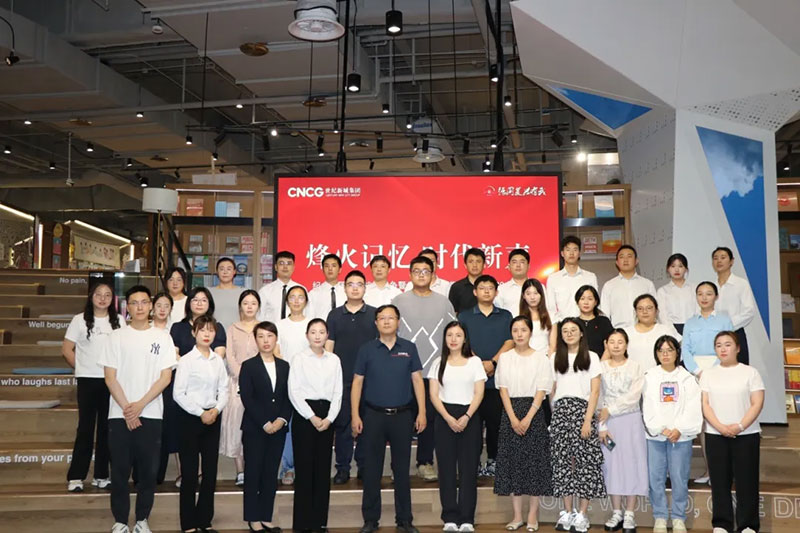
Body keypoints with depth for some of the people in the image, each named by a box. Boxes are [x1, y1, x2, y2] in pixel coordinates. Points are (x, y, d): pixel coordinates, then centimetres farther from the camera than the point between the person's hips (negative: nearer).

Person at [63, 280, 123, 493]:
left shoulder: (119, 321, 6)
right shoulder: (80, 320, 2)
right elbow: (67, 350, 4)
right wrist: (81, 368, 3)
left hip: (112, 380, 2)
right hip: (88, 381, -2)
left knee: (106, 428, 7)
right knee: (85, 427, -1)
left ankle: (101, 475, 15)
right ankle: (75, 477, 7)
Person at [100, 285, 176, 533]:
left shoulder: (162, 337, 3)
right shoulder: (116, 336, 4)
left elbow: (165, 377, -2)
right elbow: (110, 376, -1)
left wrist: (140, 405, -10)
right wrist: (126, 409, -9)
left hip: (151, 414, 0)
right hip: (120, 414, 0)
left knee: (148, 471, 5)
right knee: (120, 471, 5)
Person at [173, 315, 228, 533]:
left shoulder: (218, 361, 5)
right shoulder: (186, 360, -7)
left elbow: (224, 390, 6)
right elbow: (178, 393, -10)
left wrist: (216, 410, -11)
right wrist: (200, 413, -13)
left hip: (213, 417, 4)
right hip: (190, 417, -4)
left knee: (210, 472, 8)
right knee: (189, 473, 2)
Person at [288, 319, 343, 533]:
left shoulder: (334, 360, 7)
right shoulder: (299, 359, -1)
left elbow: (338, 392, 5)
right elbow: (294, 391, -7)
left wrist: (329, 418, -7)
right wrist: (312, 417, -11)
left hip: (327, 417, 3)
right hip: (304, 415, -3)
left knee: (323, 468, 6)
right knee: (305, 468, -1)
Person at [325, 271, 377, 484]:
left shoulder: (374, 314, 5)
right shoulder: (335, 315, 7)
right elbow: (328, 345, 8)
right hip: (341, 378, 1)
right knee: (341, 423, 4)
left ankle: (364, 466, 16)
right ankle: (342, 468, 12)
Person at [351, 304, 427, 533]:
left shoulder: (409, 348, 4)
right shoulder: (366, 349, 2)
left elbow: (417, 380, 4)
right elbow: (357, 383, 2)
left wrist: (422, 412, -4)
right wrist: (355, 415, -4)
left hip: (402, 415, 0)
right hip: (373, 415, 0)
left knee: (402, 469, 7)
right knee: (372, 470, 6)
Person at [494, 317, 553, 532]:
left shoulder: (541, 357, 0)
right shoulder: (504, 357, 6)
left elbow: (541, 391, -4)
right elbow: (503, 389, 2)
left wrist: (527, 419, -13)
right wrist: (513, 418, -10)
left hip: (533, 412, -2)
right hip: (510, 413, 2)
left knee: (534, 462, -1)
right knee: (512, 462, 2)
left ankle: (533, 515, 7)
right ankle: (517, 515, 10)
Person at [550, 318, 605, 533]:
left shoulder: (591, 357, 5)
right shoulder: (556, 358, 14)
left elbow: (595, 391, -1)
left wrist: (587, 420, -10)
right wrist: (555, 414, 5)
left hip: (582, 409, -3)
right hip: (560, 411, 3)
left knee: (585, 460, -5)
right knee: (562, 460, 1)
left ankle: (582, 515, 0)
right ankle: (567, 513, 8)